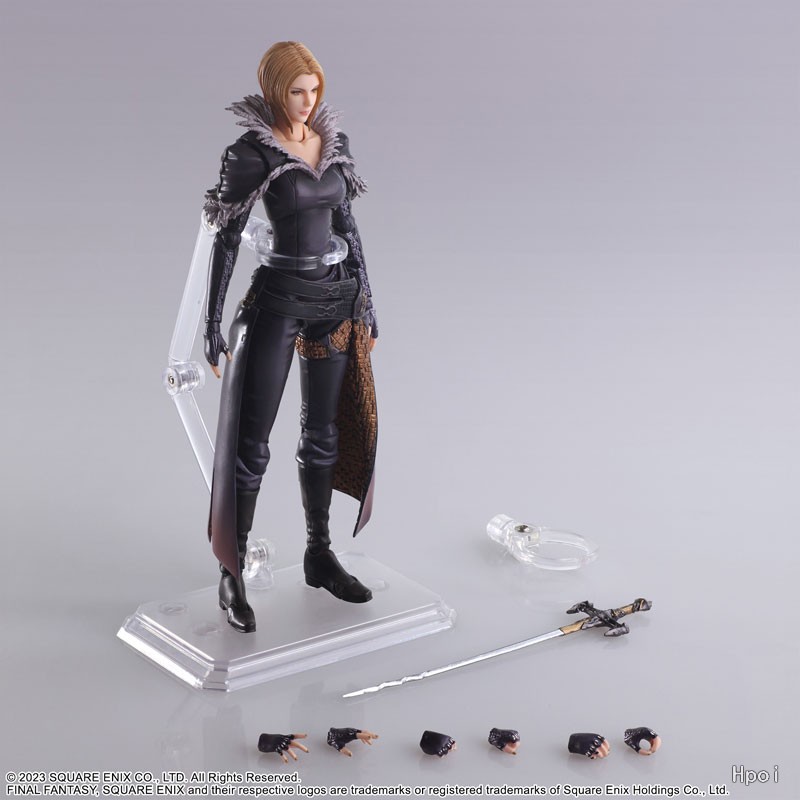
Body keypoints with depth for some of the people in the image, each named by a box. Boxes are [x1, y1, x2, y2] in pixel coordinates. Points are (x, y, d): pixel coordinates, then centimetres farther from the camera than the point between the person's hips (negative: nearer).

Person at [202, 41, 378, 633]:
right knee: (251, 440, -3)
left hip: (336, 300, 6)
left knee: (325, 431, 13)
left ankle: (320, 556, 26)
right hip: (278, 301, -6)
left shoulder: (334, 141, 7)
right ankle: (232, 574, 6)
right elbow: (227, 240, -10)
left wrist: (366, 303, 13)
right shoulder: (253, 153, -11)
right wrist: (214, 325, -12)